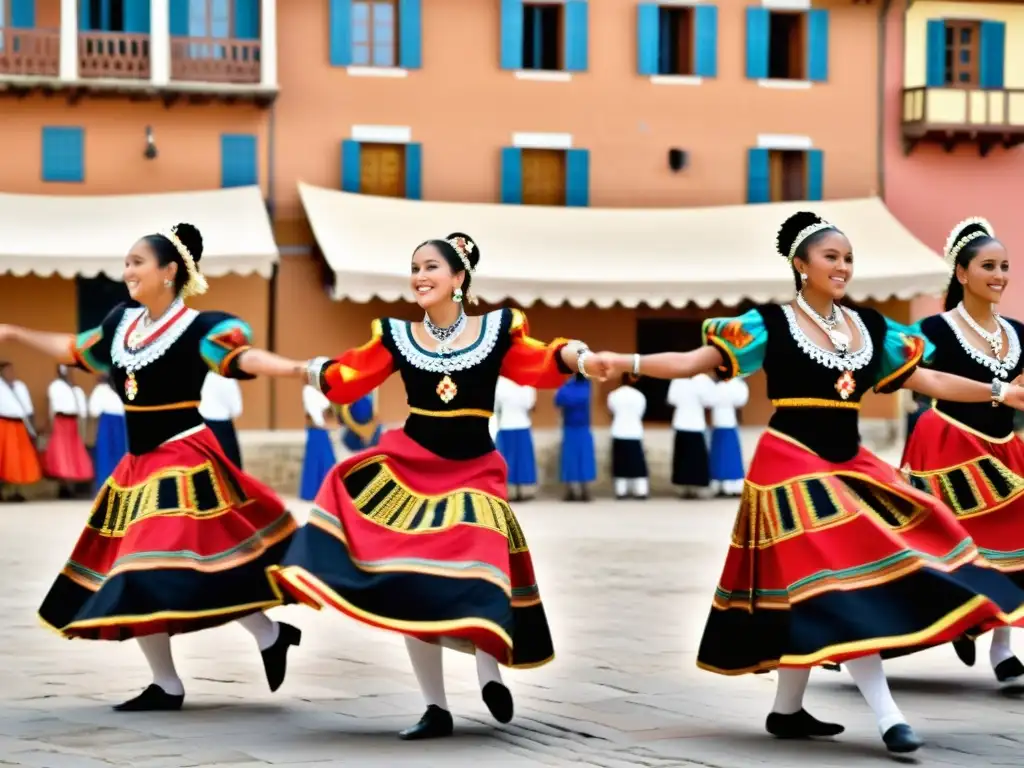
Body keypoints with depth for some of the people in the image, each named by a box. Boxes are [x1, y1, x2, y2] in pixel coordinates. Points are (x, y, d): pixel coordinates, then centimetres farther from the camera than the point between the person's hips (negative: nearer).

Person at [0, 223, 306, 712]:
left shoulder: (196, 329, -13)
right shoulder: (121, 322, 8)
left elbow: (243, 356, -28)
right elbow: (73, 350, 23)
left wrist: (299, 370, -45)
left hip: (183, 461, -8)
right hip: (139, 465, 8)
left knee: (183, 568, -17)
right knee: (133, 578, 8)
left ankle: (270, 636, 4)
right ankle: (167, 685, 17)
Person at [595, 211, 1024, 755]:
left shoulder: (870, 326, 10)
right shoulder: (770, 324, -6)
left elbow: (929, 381, 14)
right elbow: (692, 362, -8)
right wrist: (627, 363, -22)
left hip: (850, 464, 6)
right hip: (794, 465, -6)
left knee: (811, 593, 7)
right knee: (836, 584, -13)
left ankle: (787, 710, 19)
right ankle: (887, 716, -16)